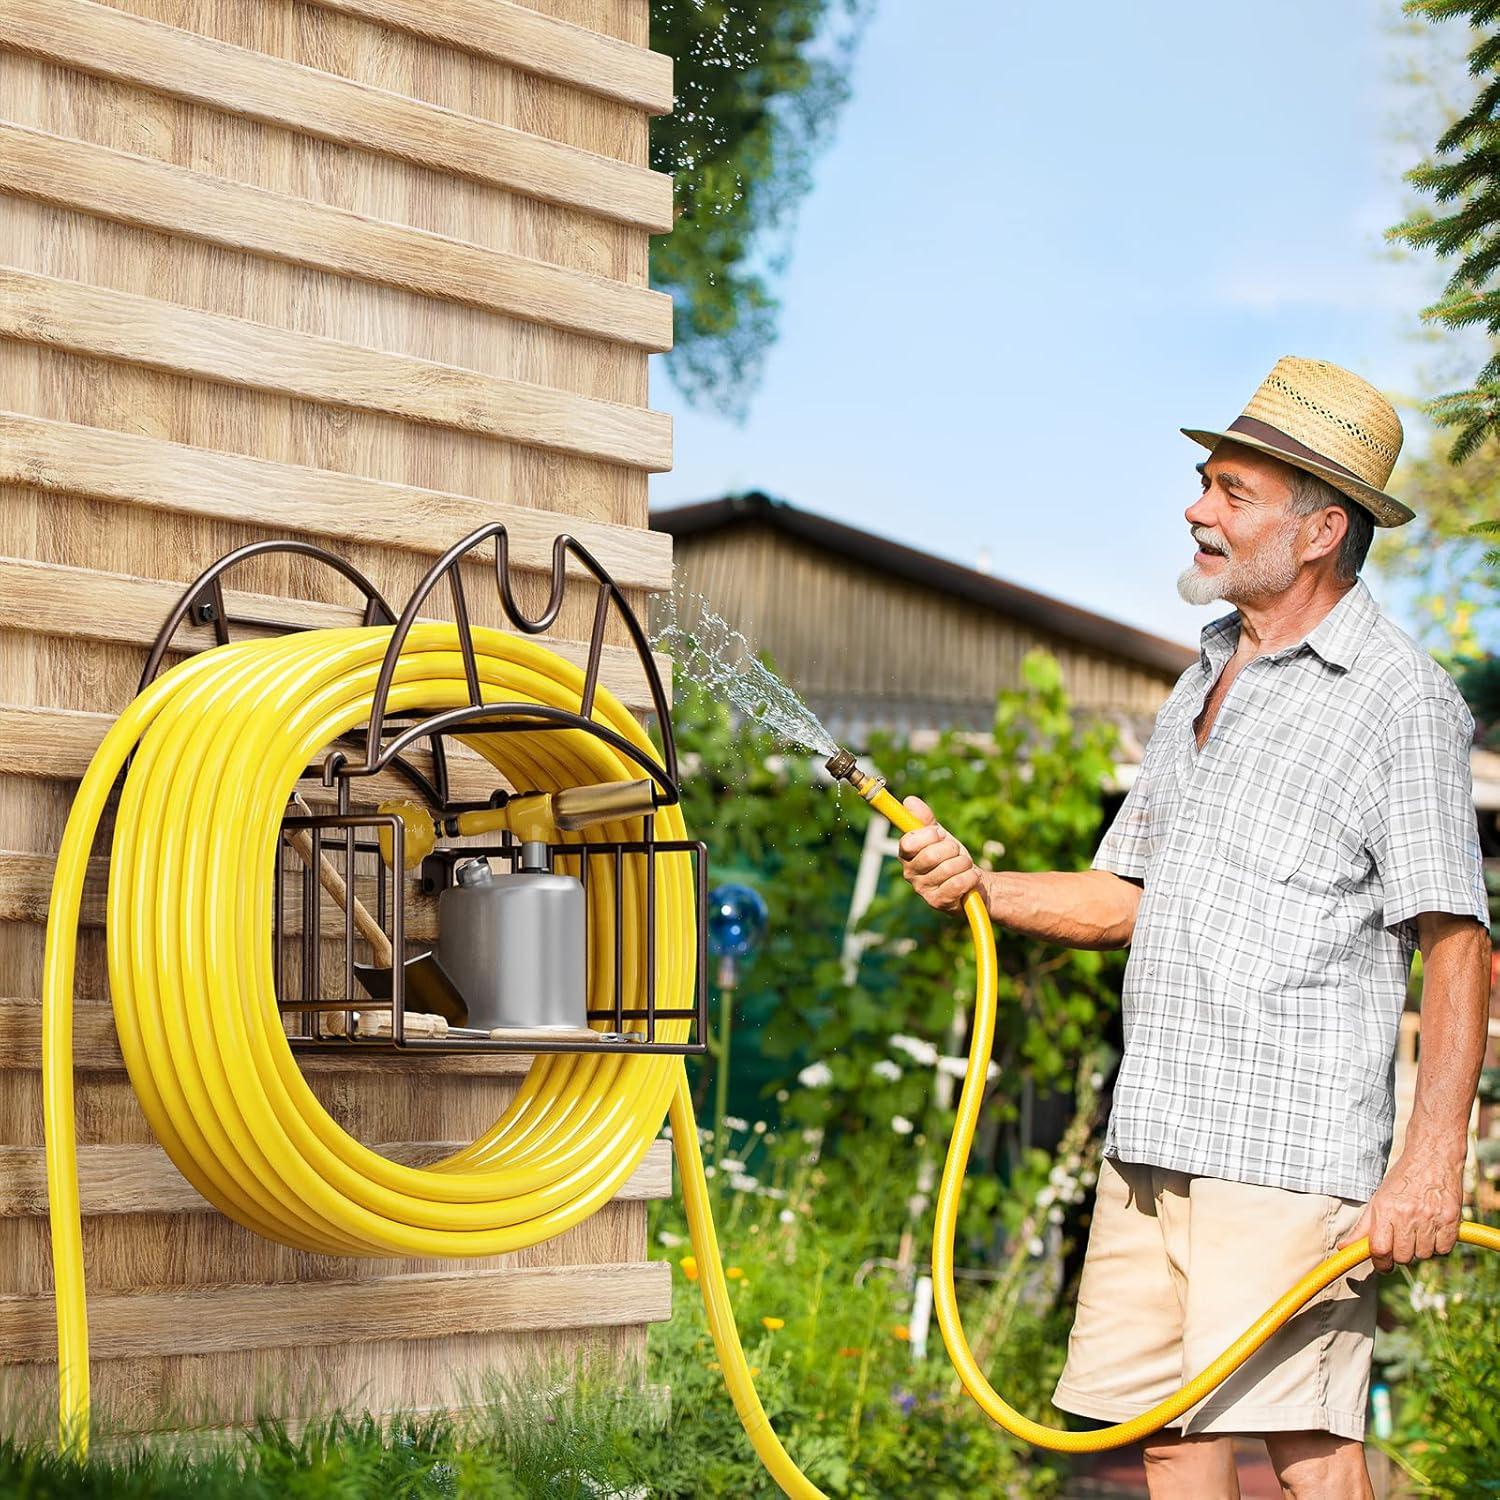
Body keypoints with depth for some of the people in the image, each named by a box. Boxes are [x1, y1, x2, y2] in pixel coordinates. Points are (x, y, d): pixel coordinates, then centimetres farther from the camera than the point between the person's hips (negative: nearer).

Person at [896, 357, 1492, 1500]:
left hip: (1289, 1149, -8)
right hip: (1154, 1141, 8)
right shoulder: (1208, 682, 19)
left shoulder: (1401, 699, -6)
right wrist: (982, 887, 6)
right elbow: (1128, 896, 24)